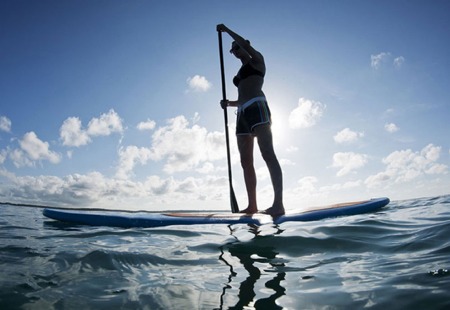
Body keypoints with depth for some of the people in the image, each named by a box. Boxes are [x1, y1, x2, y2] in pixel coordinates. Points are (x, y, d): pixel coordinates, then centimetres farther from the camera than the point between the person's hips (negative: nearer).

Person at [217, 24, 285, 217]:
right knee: (246, 161, -2)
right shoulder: (241, 73, 32)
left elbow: (245, 43, -5)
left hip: (257, 107, -8)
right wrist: (229, 103, 13)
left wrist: (227, 30, 8)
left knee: (267, 153, -21)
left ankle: (278, 203, -29)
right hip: (243, 113, 8)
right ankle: (252, 205, -1)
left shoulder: (257, 60, 14)